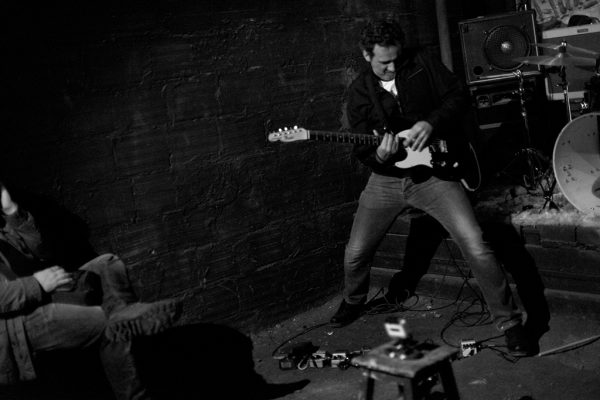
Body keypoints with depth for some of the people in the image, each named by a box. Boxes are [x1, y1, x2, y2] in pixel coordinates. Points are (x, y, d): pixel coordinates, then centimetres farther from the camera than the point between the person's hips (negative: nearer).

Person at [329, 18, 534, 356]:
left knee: (476, 246, -18)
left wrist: (430, 123, -19)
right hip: (386, 179, 3)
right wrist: (379, 156, -24)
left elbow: (460, 96, -3)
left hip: (433, 169, -2)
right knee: (355, 254, 6)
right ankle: (354, 302, 39)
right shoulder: (360, 91, 2)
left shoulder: (422, 64, -2)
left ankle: (510, 322, -2)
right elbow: (361, 149, -1)